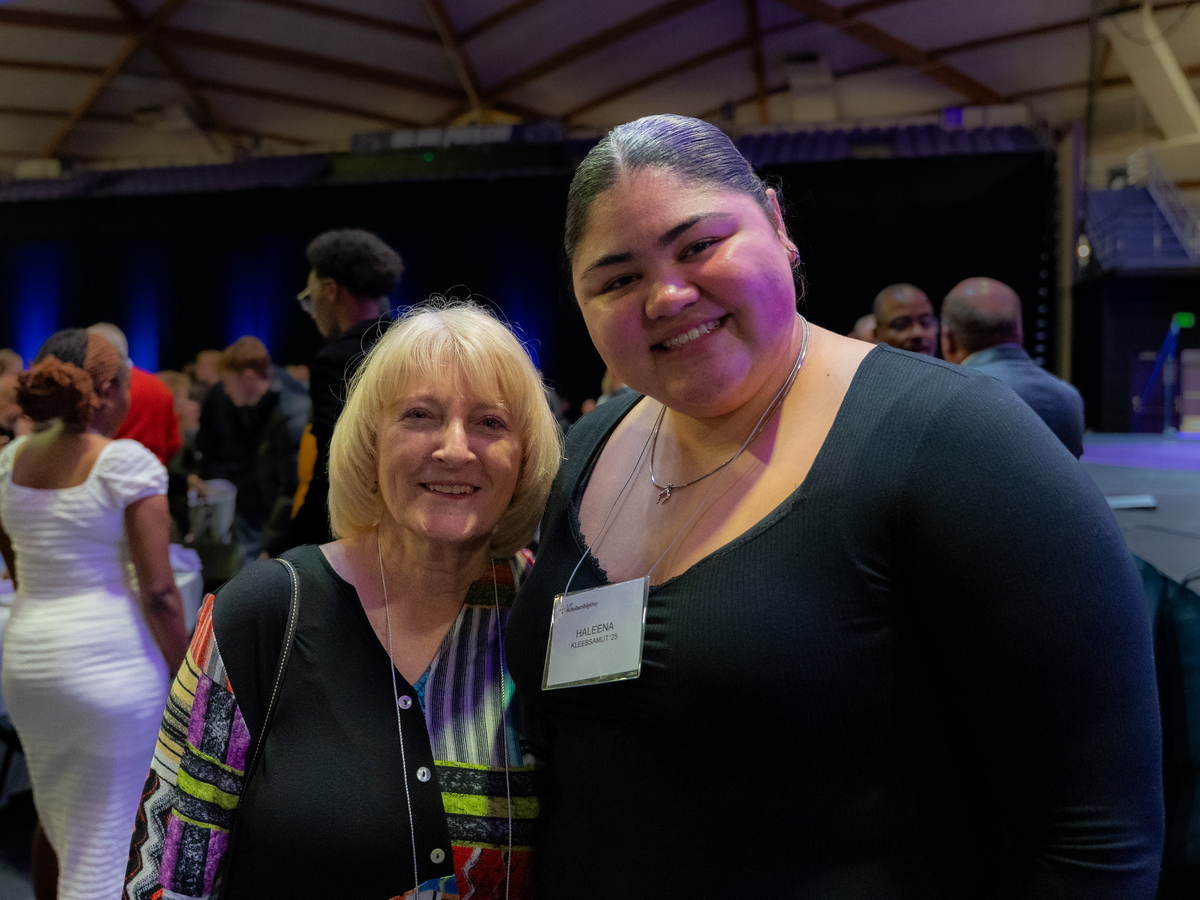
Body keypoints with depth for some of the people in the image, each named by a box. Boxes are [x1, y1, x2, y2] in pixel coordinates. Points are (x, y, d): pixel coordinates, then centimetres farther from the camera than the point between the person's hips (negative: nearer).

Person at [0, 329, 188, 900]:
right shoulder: (129, 462, -14)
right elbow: (158, 593, -16)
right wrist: (182, 674, -5)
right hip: (112, 660, -6)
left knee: (53, 815, 26)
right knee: (102, 838, 7)